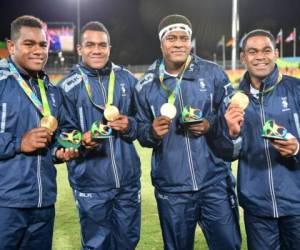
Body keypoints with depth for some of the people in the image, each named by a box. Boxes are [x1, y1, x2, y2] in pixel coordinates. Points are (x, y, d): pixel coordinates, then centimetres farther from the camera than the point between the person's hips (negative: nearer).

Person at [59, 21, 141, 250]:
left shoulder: (127, 80, 5)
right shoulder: (68, 86, -4)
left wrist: (130, 125, -11)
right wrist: (83, 142, -25)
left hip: (128, 180, 3)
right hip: (91, 184, -3)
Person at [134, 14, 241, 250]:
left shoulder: (213, 73, 0)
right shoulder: (146, 84, 3)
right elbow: (141, 132, 7)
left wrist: (211, 125, -13)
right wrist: (153, 132, -15)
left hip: (215, 181, -1)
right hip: (171, 188, 1)